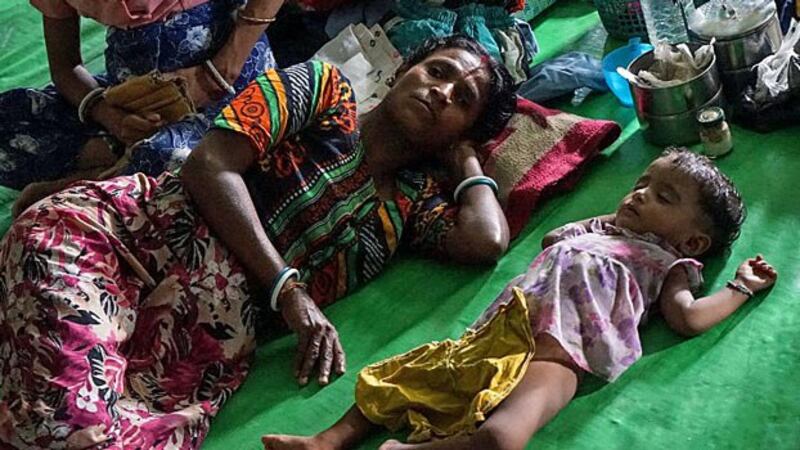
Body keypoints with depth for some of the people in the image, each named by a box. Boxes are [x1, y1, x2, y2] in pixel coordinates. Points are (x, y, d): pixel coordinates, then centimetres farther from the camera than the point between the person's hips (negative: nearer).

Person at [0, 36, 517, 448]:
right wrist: (288, 289, -11)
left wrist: (466, 158, 18)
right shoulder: (324, 88, 10)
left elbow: (488, 241, -1)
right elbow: (209, 164, -2)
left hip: (207, 340, 4)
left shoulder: (415, 202, 20)